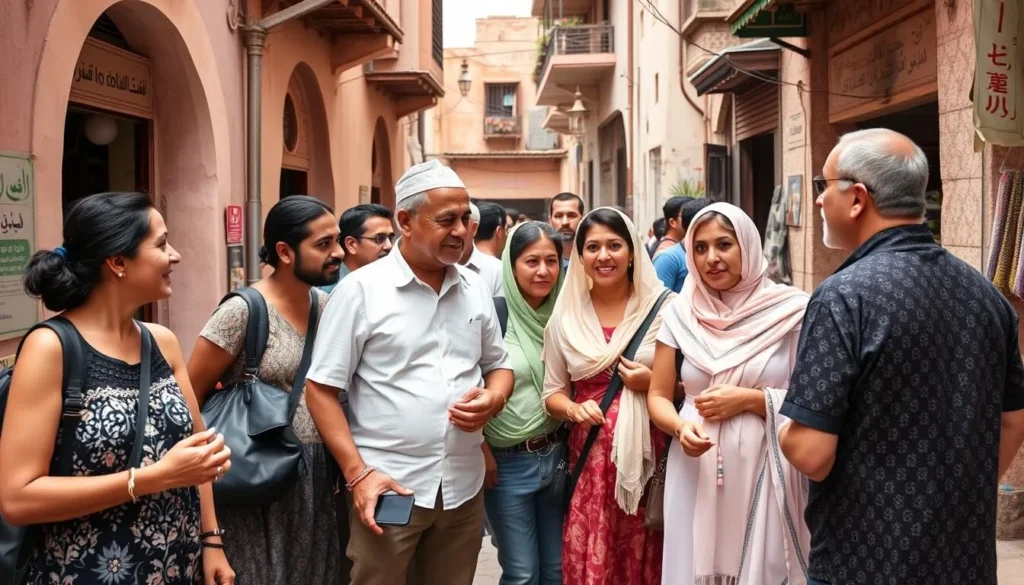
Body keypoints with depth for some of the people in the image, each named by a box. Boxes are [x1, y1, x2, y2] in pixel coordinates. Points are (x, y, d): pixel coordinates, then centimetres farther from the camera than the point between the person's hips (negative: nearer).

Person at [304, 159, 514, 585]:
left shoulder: (475, 288, 7)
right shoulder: (361, 289, -7)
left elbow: (498, 365, 18)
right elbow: (321, 389, -7)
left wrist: (493, 399, -6)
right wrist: (358, 474, -14)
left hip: (464, 486, 5)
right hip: (387, 486, -4)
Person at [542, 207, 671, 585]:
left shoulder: (663, 308, -2)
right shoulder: (565, 317, 5)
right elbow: (552, 394, 11)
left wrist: (655, 383, -13)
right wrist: (574, 409, -9)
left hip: (652, 454, -1)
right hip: (591, 458, 2)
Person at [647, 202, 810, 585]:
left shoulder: (790, 311, -3)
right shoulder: (681, 313, 4)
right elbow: (658, 397, 8)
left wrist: (750, 400, -14)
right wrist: (681, 427, -12)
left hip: (765, 473, -2)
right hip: (697, 474, 2)